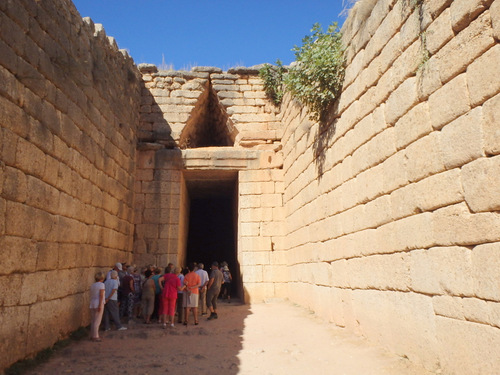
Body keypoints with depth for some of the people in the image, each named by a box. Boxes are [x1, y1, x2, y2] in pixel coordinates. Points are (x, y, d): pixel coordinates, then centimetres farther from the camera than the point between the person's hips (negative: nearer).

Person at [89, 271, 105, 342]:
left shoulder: (92, 285, 13)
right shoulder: (101, 284, -8)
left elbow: (91, 296, 14)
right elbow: (101, 295, -14)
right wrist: (100, 305, -17)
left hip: (92, 304, 7)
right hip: (98, 304, -7)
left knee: (93, 321, 14)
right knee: (97, 321, -3)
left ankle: (92, 336, 21)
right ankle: (95, 336, 0)